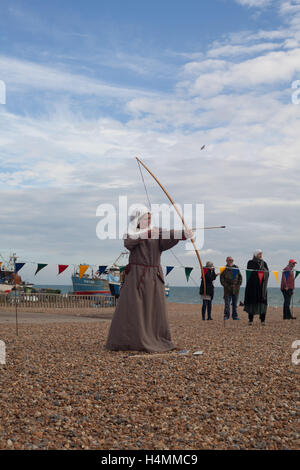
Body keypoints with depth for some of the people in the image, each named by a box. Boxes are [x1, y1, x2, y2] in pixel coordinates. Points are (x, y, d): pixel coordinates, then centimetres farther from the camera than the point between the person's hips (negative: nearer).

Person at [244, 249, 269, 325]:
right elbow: (249, 272, -5)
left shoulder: (264, 263, 14)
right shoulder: (251, 263, 3)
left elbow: (267, 273, 10)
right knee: (252, 300, -4)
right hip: (253, 285, -3)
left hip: (262, 285, 3)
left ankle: (263, 319, -1)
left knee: (262, 299, -4)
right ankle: (250, 319, 3)